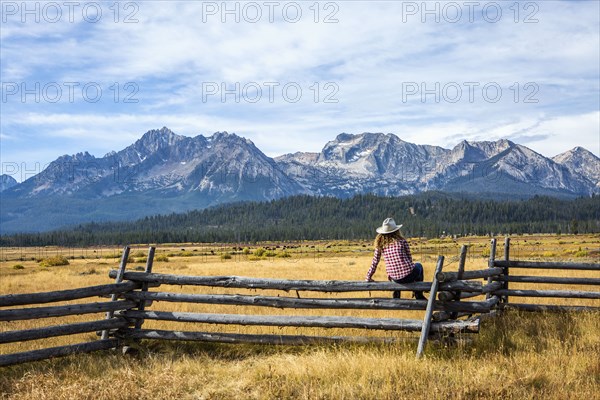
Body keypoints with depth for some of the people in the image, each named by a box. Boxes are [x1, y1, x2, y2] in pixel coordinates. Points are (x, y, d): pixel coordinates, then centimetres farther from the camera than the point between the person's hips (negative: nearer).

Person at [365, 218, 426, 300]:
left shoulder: (380, 244, 0)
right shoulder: (402, 241, -6)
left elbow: (375, 262, 5)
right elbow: (409, 258, 4)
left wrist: (368, 277, 18)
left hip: (395, 279, 3)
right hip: (409, 275, -3)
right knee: (418, 266, 33)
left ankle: (396, 294, 33)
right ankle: (419, 295, 38)